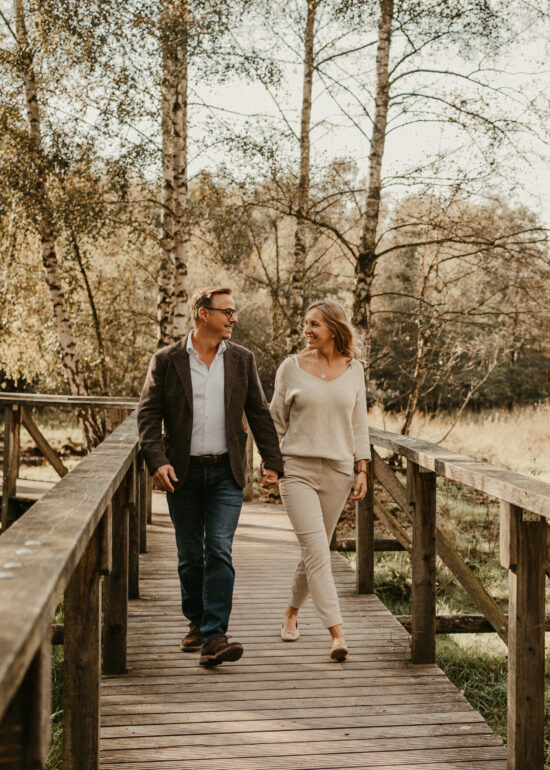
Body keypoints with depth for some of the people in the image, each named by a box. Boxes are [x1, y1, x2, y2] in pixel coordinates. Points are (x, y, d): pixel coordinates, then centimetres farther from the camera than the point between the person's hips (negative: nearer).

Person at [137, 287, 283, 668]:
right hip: (183, 473, 0)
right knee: (190, 556, 10)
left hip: (226, 472, 0)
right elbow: (148, 414, -3)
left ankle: (214, 638, -10)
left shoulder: (242, 359, 5)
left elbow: (260, 414, 8)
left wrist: (273, 462, 3)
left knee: (219, 551, -11)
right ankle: (197, 623, 30)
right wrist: (157, 461, -16)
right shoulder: (166, 360, -1)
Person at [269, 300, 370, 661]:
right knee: (317, 550, -13)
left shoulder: (354, 369, 6)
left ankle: (292, 613, 34)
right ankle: (337, 633, -13)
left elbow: (359, 423, 10)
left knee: (315, 550, 11)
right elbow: (276, 420, 8)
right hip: (297, 469, -2)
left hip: (338, 471, 3)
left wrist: (362, 469, 4)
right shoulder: (291, 367, 1)